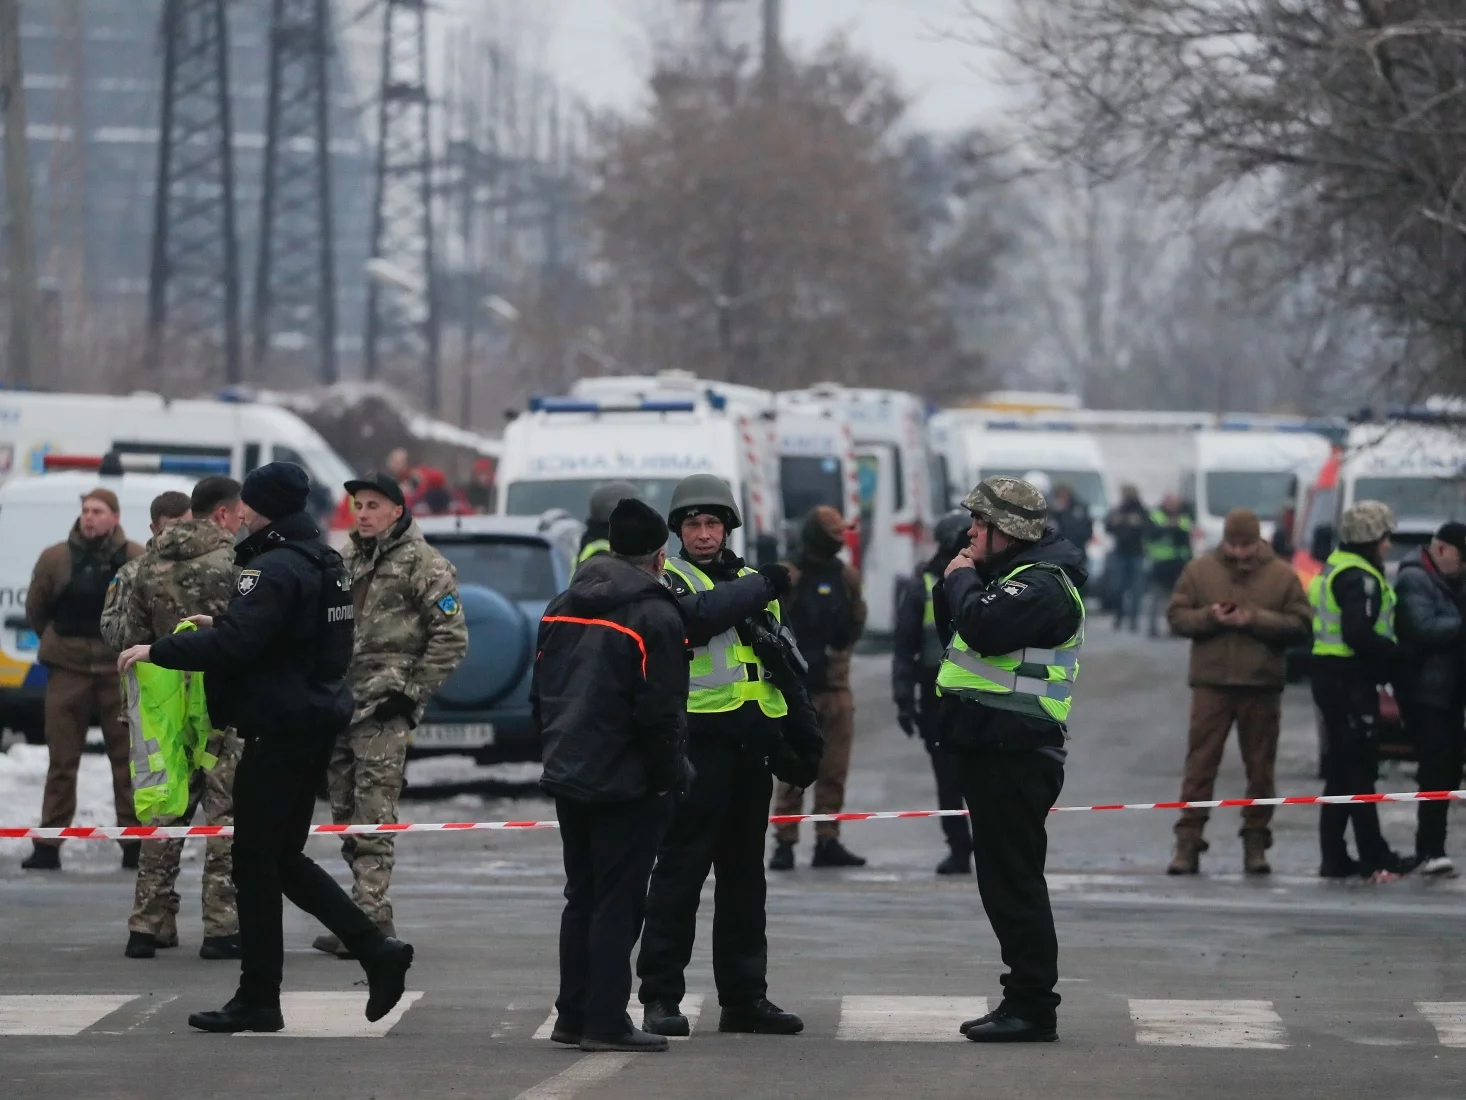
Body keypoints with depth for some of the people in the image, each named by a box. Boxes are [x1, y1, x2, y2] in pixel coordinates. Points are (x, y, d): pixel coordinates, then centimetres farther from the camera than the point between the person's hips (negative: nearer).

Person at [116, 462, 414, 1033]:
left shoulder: (275, 568, -18)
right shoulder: (322, 562, 14)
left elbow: (235, 645, -26)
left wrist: (156, 650, -17)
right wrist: (221, 623, 21)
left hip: (279, 728, -10)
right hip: (317, 723, 10)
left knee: (256, 863, -2)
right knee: (284, 857, 17)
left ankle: (257, 1001, 2)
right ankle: (376, 948, 7)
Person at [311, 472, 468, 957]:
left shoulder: (422, 564, -5)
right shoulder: (347, 558, 17)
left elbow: (451, 636, -7)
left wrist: (412, 690, -11)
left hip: (383, 709, -8)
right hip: (339, 706, 8)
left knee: (373, 821, -11)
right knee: (347, 818, 9)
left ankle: (370, 921, -12)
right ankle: (368, 916, 16)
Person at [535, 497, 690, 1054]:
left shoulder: (562, 607, 11)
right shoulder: (655, 616, -14)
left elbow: (540, 693, 18)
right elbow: (660, 713, -17)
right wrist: (670, 775, -7)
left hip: (569, 777, 7)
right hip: (627, 784, -7)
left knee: (581, 898, 15)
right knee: (618, 901, -4)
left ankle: (573, 1017, 17)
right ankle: (605, 1023, -5)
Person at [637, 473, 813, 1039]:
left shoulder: (756, 582, 19)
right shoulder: (668, 579, 1)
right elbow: (698, 615, -22)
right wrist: (761, 590, -12)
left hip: (752, 744, 6)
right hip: (697, 740, -6)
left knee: (744, 875, 10)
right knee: (680, 870, -6)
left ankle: (744, 996, 15)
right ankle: (660, 996, -3)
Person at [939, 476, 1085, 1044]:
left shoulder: (1041, 586, -15)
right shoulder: (1016, 576, 20)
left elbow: (985, 626, -29)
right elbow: (972, 627, 22)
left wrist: (962, 579, -11)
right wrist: (964, 579, 7)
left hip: (1015, 755, -11)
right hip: (994, 749, 11)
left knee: (1014, 879, -10)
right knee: (1004, 878, 14)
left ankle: (1033, 1007, -9)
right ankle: (1024, 1001, 20)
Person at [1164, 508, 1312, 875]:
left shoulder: (1281, 575, 2)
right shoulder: (1199, 570, 5)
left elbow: (1301, 625, -3)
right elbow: (1176, 617, 4)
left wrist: (1256, 619, -15)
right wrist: (1209, 617, -14)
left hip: (1261, 684, 0)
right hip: (1211, 682, 0)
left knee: (1260, 768, 5)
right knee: (1200, 763, -2)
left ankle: (1256, 842, 15)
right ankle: (1188, 842, -1)